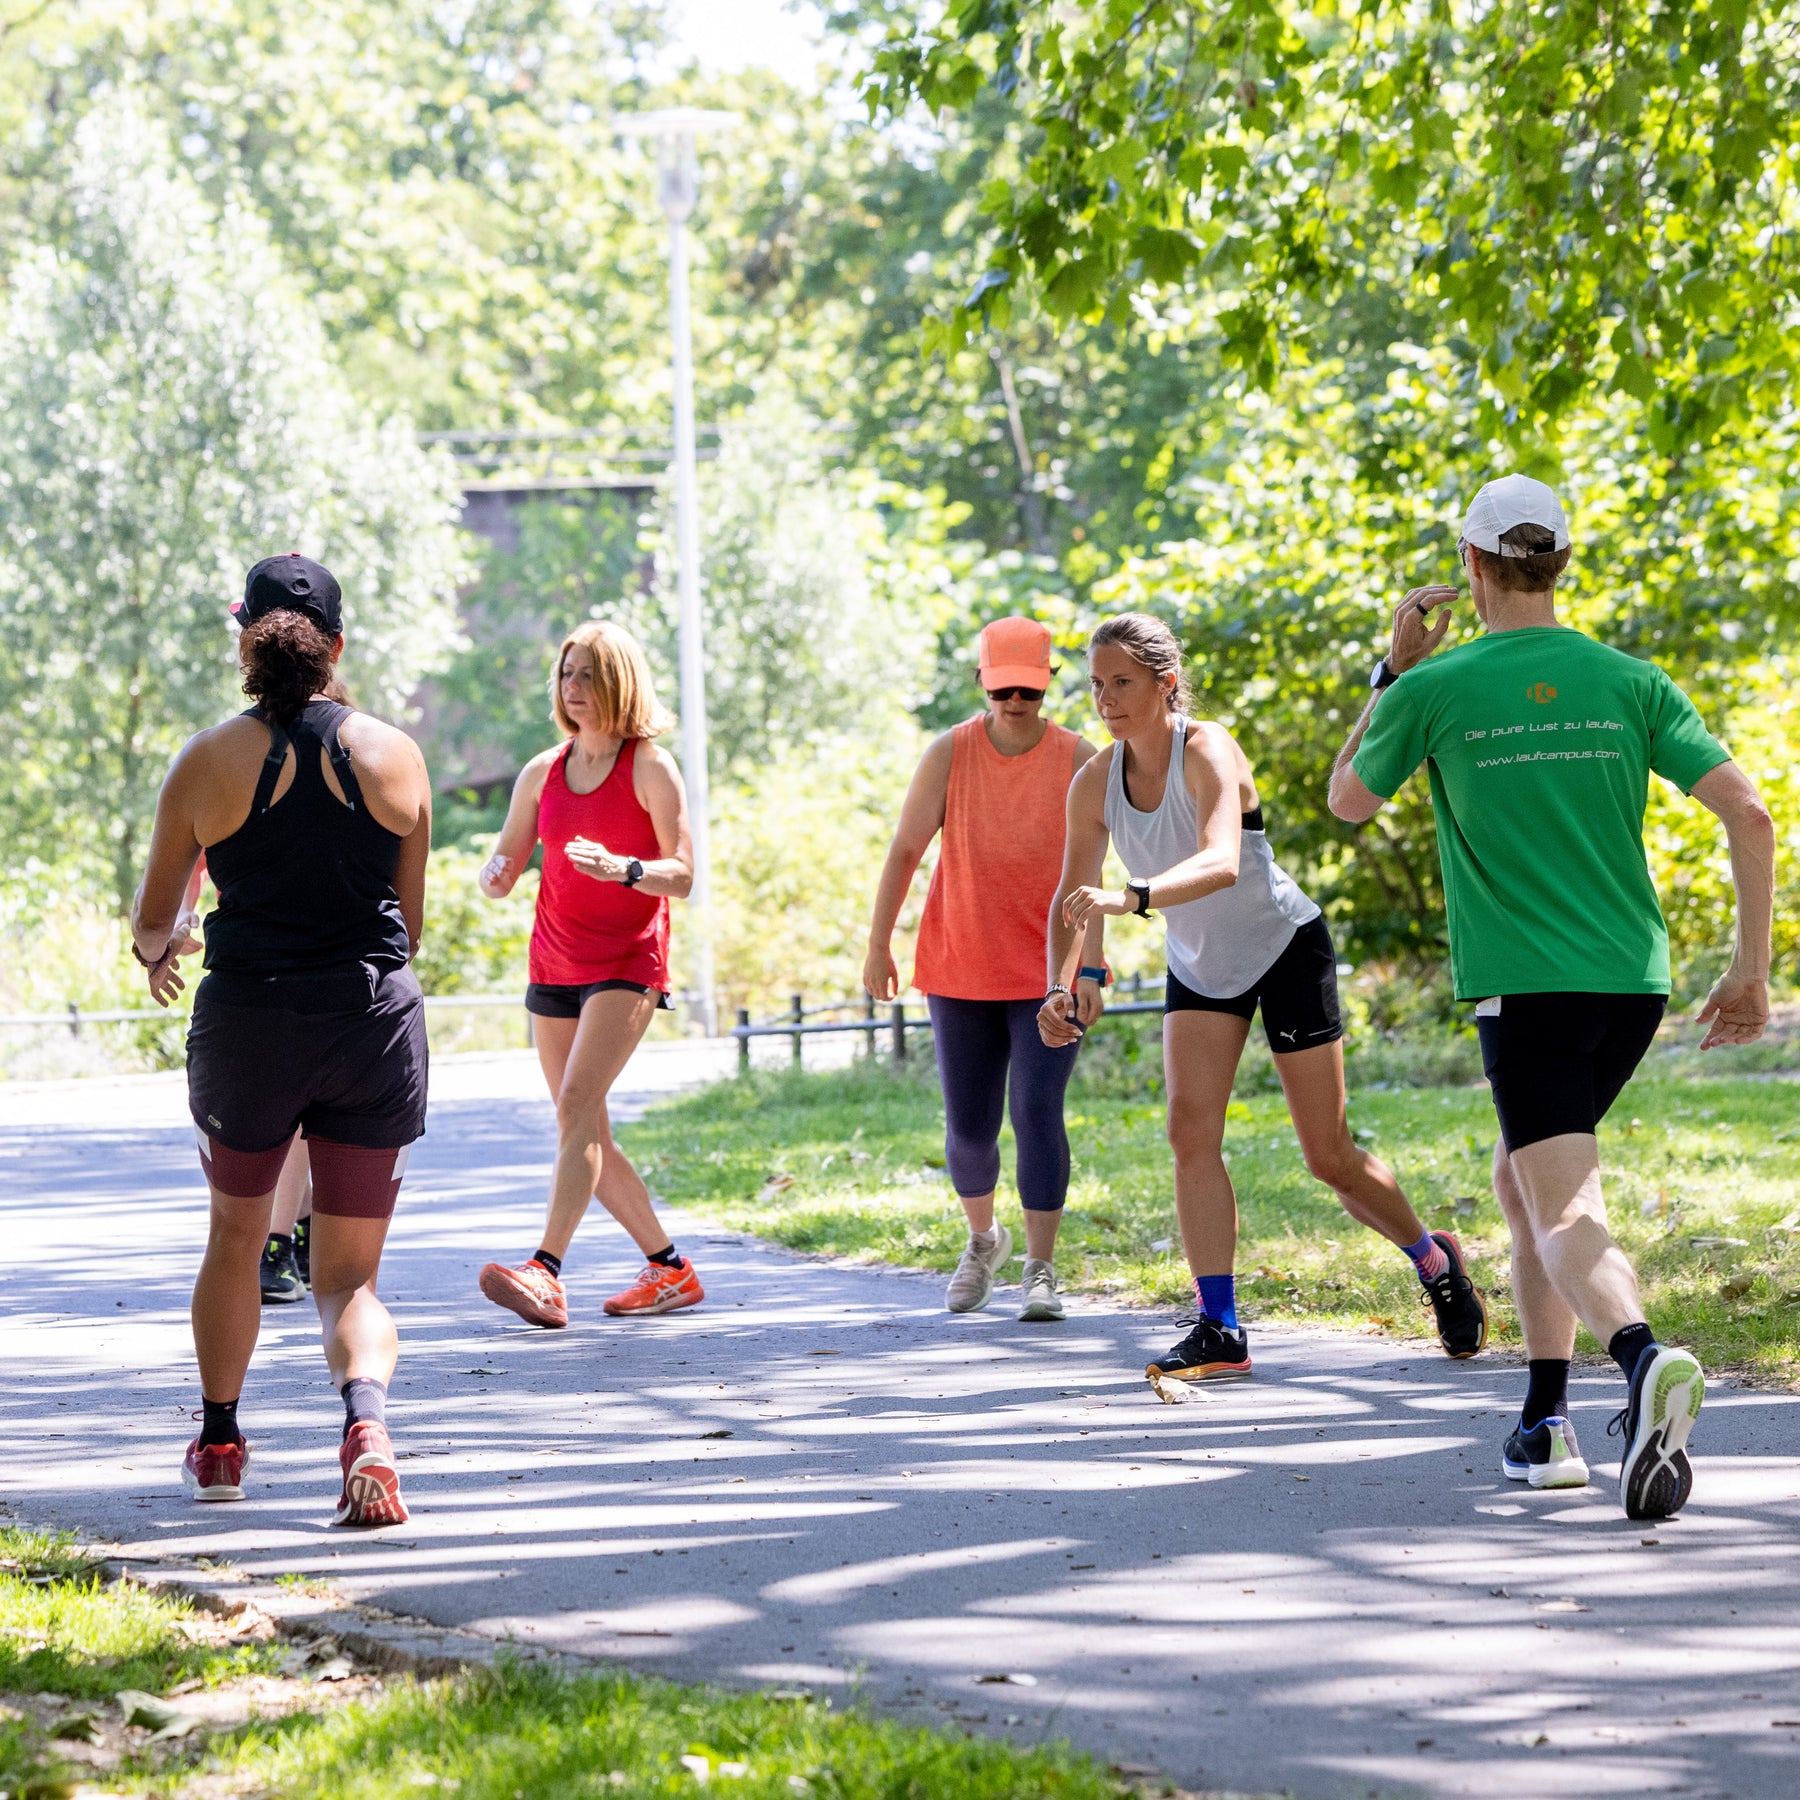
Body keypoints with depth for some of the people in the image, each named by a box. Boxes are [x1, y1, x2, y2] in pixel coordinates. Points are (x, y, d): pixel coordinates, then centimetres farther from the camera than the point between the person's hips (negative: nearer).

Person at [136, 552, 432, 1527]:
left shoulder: (208, 762, -4)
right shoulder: (395, 755, 1)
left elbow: (153, 917, 6)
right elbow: (410, 920, 10)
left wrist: (158, 949, 30)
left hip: (247, 1022, -1)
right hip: (376, 1022, 1)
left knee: (235, 1236, 25)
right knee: (350, 1275, 7)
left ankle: (219, 1442, 37)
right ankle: (366, 1416, -23)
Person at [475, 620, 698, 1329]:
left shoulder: (649, 767, -4)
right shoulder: (543, 772, 11)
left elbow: (681, 874, -9)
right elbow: (504, 866, 14)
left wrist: (620, 868, -28)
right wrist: (496, 876, -10)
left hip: (627, 963, -6)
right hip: (555, 966, 6)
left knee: (577, 1104, -22)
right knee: (587, 1133, 6)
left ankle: (545, 1271, -31)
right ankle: (670, 1269, 19)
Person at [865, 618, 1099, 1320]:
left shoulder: (1077, 759, -7)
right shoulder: (951, 754, -5)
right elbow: (905, 849, 1)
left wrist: (1088, 966, -18)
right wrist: (878, 945, 0)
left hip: (1049, 970, -1)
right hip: (962, 970, 2)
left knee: (1037, 1110, -14)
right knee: (968, 1127, 5)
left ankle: (1040, 1270, -6)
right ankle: (983, 1241, 33)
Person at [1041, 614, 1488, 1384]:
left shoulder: (1208, 752, -28)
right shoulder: (1095, 783, -10)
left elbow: (1221, 863, -45)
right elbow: (1072, 899, -6)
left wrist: (1129, 898, -61)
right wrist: (1061, 987, -24)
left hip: (1285, 948, -5)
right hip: (1199, 966, 5)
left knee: (1330, 1156, 1)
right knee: (1191, 1131, -14)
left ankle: (1436, 1263, 27)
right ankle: (1219, 1330, -13)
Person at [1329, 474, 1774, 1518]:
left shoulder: (1436, 688, -2)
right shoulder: (1632, 683, 5)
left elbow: (1348, 800, 15)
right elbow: (1749, 815, -2)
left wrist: (1394, 671, 21)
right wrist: (1752, 973, 5)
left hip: (1526, 988, -4)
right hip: (1634, 981, 5)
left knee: (1570, 1217, -14)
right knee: (1523, 1179, 23)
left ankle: (1644, 1357, -46)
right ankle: (1546, 1423, 20)